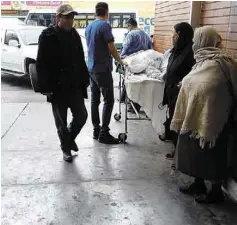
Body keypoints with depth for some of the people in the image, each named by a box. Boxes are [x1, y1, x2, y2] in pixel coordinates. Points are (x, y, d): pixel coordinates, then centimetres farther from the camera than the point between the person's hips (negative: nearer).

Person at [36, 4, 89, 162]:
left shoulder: (74, 35, 8)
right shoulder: (47, 36, -8)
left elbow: (81, 60, 12)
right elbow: (41, 65, -9)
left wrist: (84, 80, 7)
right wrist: (46, 87, -14)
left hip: (75, 86, 4)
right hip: (57, 87, -4)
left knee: (81, 116, 7)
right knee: (61, 121, 8)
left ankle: (70, 138, 35)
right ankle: (66, 148, 28)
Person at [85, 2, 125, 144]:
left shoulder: (89, 27, 12)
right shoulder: (104, 25, -12)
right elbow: (111, 48, -14)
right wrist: (121, 62, 0)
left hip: (91, 68, 8)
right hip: (103, 69, -8)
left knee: (95, 100, 11)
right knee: (109, 101, -4)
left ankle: (96, 130, 16)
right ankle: (104, 133, -5)